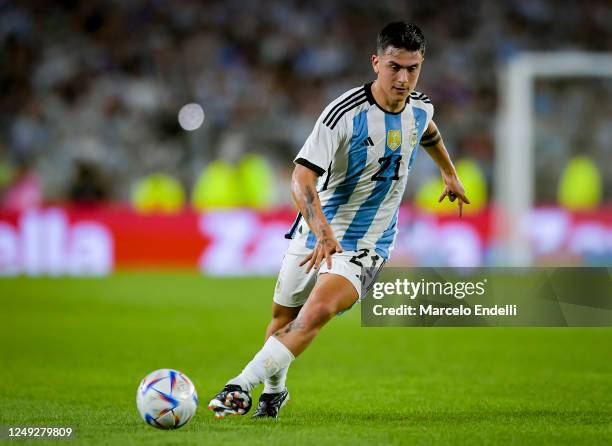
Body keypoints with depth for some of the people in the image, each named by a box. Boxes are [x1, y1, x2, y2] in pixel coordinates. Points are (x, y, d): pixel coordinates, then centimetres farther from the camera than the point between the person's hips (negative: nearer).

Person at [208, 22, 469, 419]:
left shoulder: (420, 107, -3)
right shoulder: (345, 113, -19)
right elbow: (302, 178, -26)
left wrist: (450, 173, 40)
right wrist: (323, 233, -39)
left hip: (366, 247, 1)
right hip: (315, 235, -1)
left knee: (318, 311, -26)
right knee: (282, 316, 13)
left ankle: (243, 385, -26)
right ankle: (274, 389, 42)